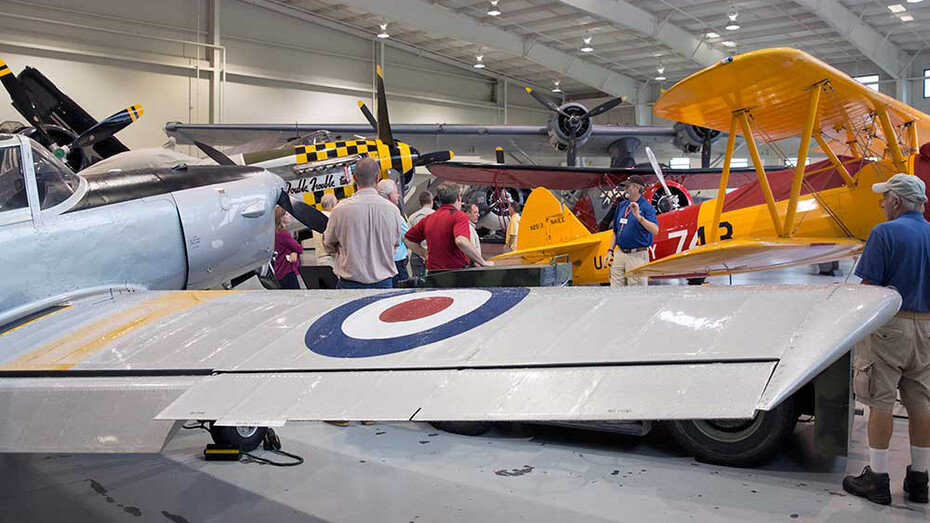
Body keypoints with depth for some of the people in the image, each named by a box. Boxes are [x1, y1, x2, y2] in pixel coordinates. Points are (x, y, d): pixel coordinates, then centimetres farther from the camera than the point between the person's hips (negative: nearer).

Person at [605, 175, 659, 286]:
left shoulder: (646, 207, -7)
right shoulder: (621, 205, 14)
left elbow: (655, 230, -21)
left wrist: (639, 217, -30)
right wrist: (610, 251, 13)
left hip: (637, 256, -7)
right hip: (620, 255, 7)